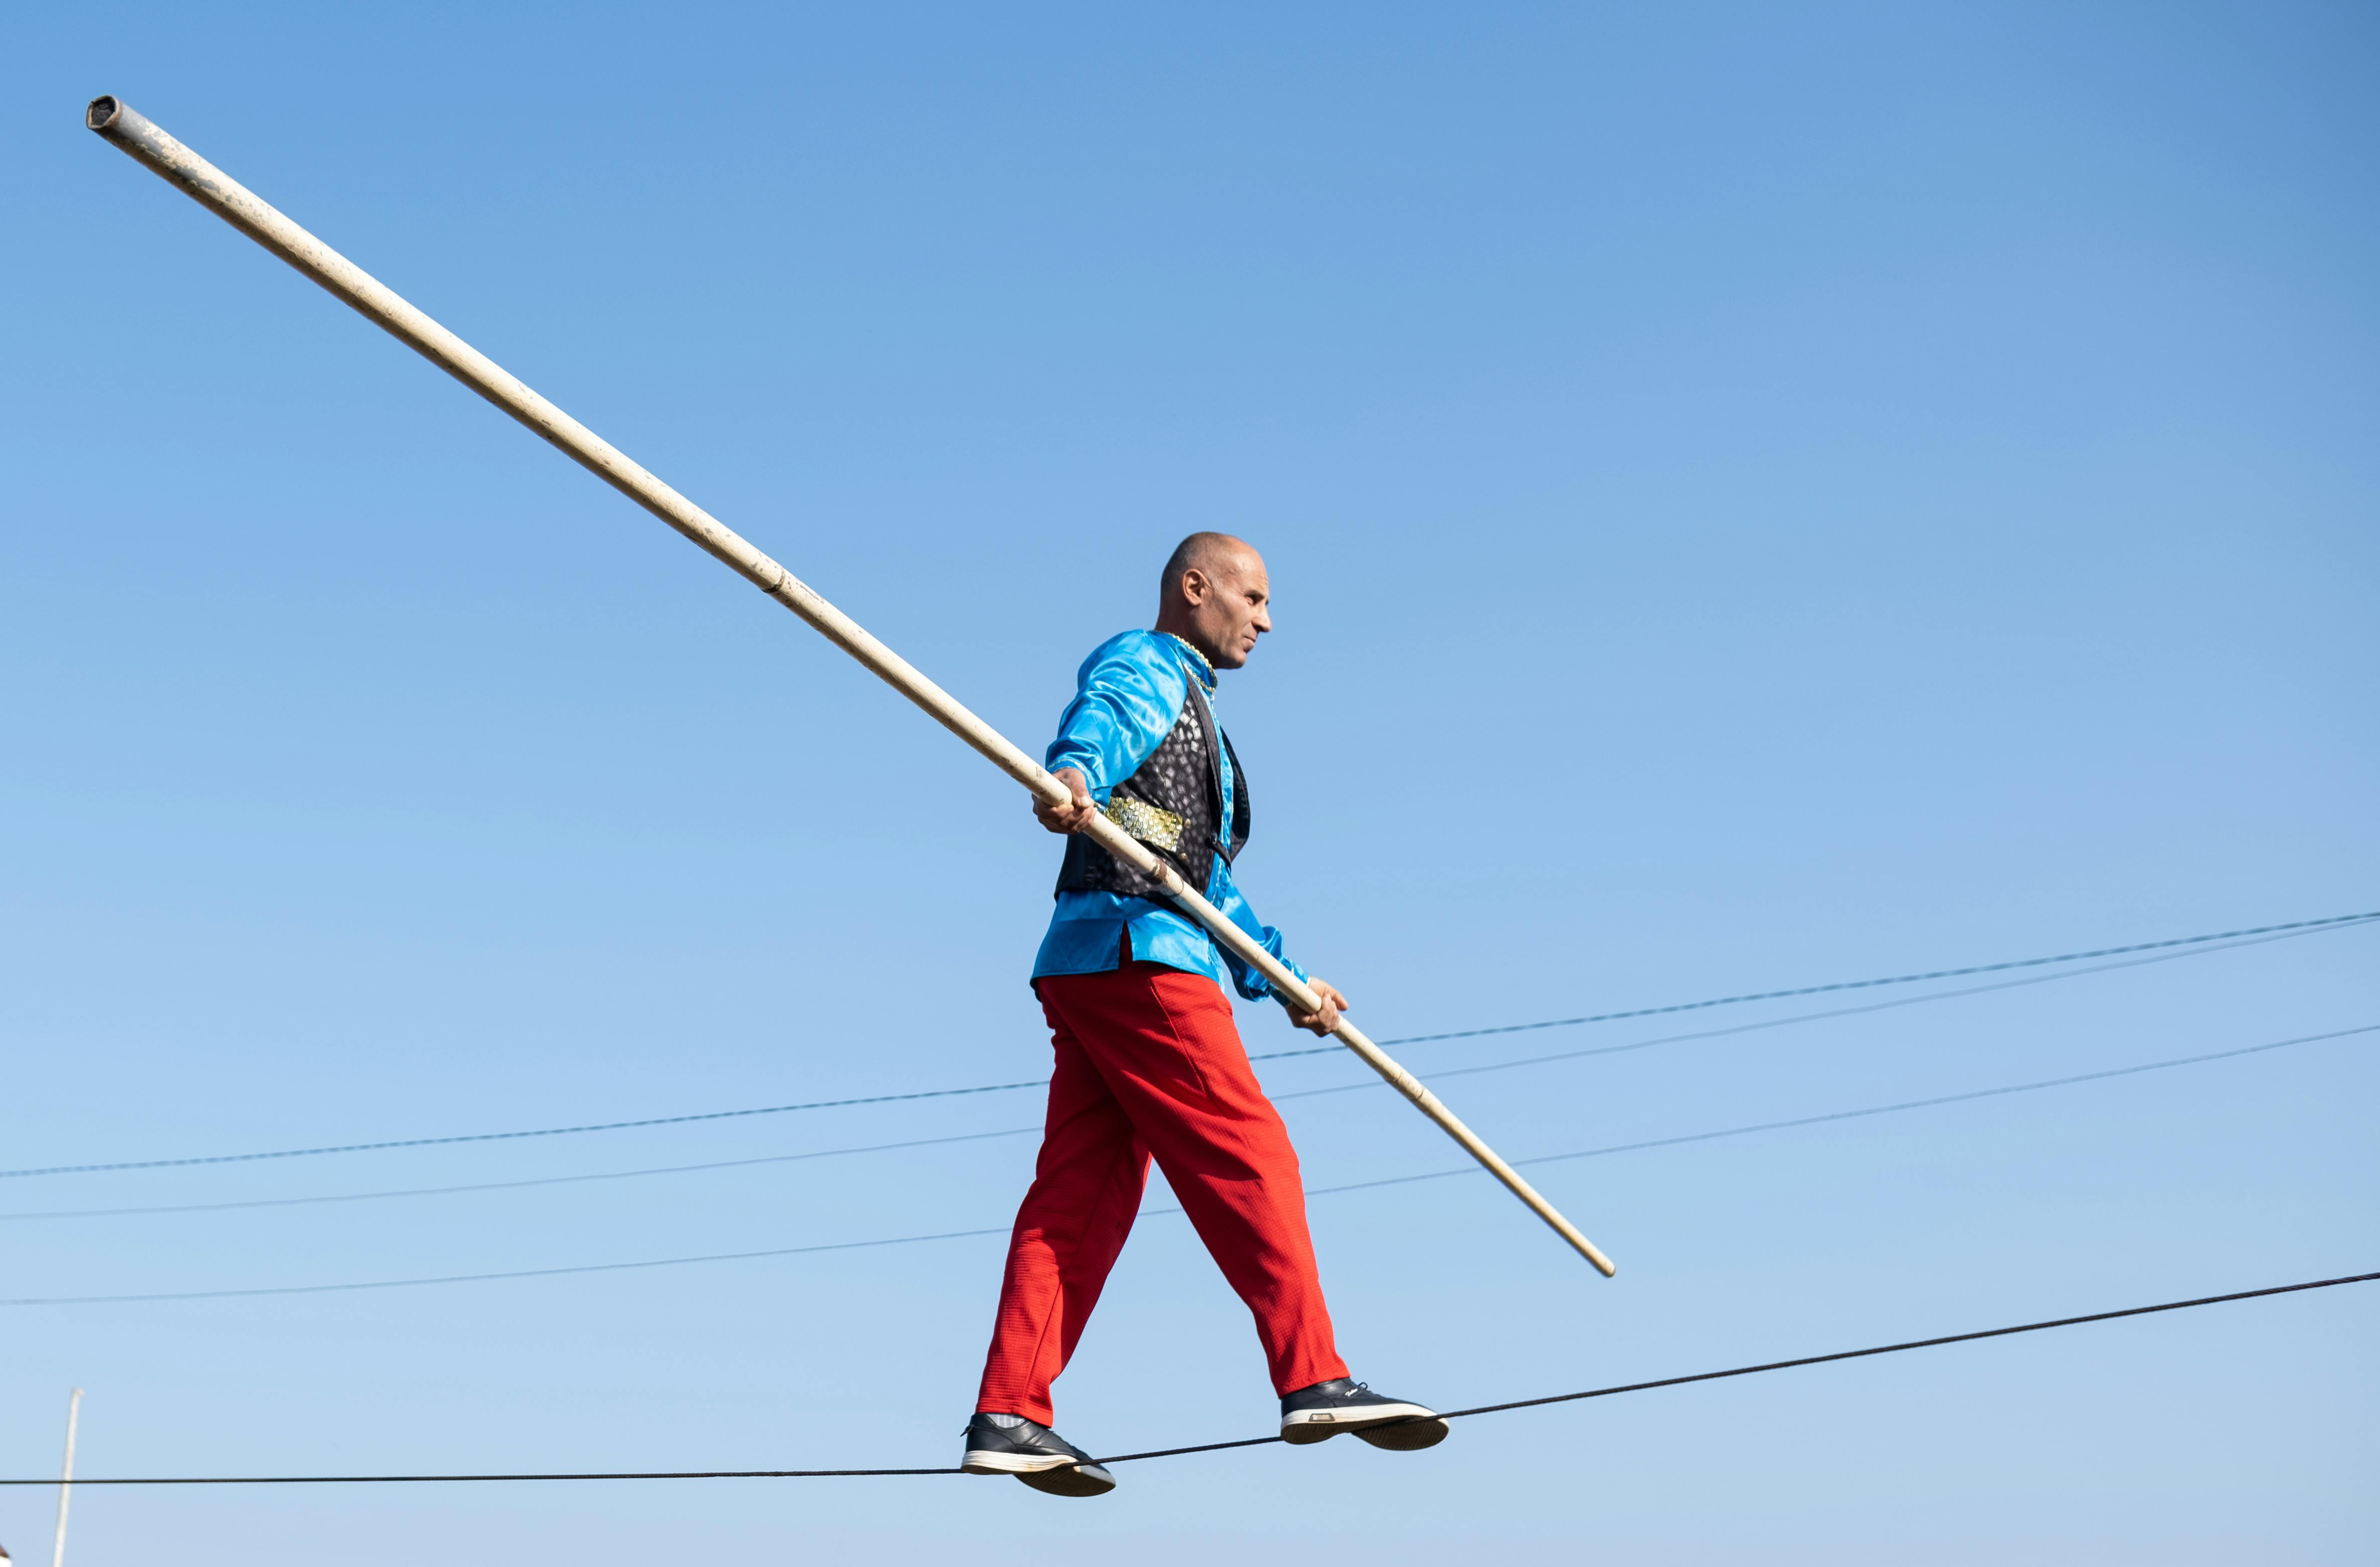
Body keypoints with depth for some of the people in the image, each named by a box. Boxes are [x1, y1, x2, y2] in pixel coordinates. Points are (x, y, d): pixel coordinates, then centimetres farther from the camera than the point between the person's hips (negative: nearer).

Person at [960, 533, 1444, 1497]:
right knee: (1245, 1157, -12)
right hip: (1136, 955, -10)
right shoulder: (1146, 667, 2)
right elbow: (1100, 719, -24)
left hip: (1092, 973, 10)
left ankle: (1009, 1416, -3)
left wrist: (1283, 981, 34)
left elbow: (1204, 880, 37)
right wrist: (1074, 774, -47)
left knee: (1083, 1195, 1)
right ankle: (1313, 1381, -14)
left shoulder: (1191, 709, 34)